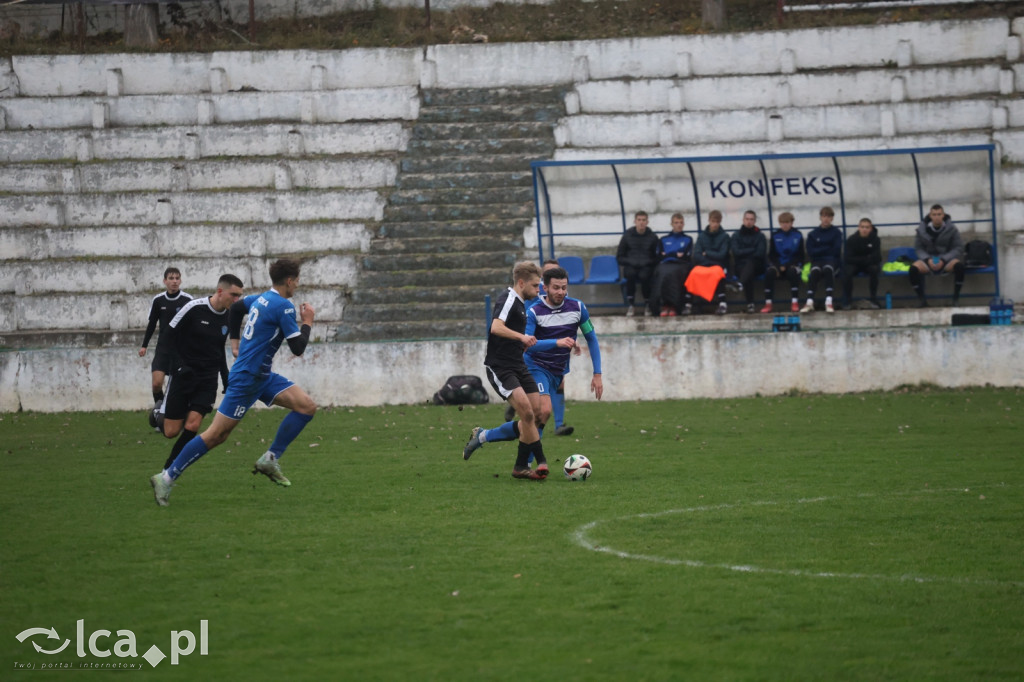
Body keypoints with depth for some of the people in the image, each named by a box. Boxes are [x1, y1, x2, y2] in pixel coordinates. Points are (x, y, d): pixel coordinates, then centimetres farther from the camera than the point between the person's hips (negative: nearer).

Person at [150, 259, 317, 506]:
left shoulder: (261, 298, 10)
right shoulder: (284, 306, -17)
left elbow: (236, 307, 28)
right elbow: (298, 348, -16)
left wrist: (235, 340, 31)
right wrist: (307, 322, -2)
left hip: (261, 375, 10)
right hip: (246, 378, -10)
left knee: (307, 406, 0)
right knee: (216, 434, -7)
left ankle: (270, 459, 2)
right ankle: (167, 478, -1)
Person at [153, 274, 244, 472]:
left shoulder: (227, 318, 4)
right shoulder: (194, 309, -14)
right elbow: (169, 336, -8)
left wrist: (227, 382, 17)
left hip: (208, 379, 4)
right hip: (183, 373, -4)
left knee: (192, 426, -12)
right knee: (171, 431, -2)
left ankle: (168, 471, 3)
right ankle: (160, 413, 34)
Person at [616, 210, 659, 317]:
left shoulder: (652, 237, 9)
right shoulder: (627, 236, 10)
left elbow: (657, 258, 7)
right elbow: (619, 257, 11)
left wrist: (647, 262, -12)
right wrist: (630, 261, -7)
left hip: (647, 267, -1)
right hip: (631, 266, 1)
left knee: (644, 275, -37)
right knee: (630, 273, -36)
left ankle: (648, 305, -19)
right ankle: (630, 306, -30)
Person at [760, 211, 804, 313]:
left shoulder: (797, 235, 4)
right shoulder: (775, 236, 7)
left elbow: (800, 255, 1)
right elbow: (771, 255, 6)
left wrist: (786, 266, -11)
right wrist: (779, 266, -13)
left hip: (793, 263, -1)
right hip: (778, 264, 1)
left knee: (793, 271, -37)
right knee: (769, 272, -32)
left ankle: (795, 303, -36)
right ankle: (768, 304, -32)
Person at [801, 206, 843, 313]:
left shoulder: (836, 232, 9)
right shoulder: (813, 234, 10)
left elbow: (836, 251, -2)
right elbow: (811, 252, -1)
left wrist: (820, 250, 0)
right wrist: (827, 249, -3)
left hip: (832, 260, -1)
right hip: (817, 261, 1)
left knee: (828, 268, -37)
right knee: (815, 271, -35)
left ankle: (829, 302, -48)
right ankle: (809, 302, -49)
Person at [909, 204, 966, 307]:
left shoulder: (951, 229, -4)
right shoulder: (922, 230, -2)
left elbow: (958, 248, -2)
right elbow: (918, 248, 5)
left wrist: (943, 260, -15)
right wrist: (928, 259, -15)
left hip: (946, 259, -1)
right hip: (929, 259, 1)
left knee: (958, 265, -35)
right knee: (914, 268, -30)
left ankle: (956, 298, -19)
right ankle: (921, 299, -15)